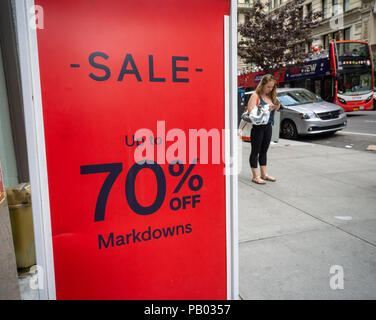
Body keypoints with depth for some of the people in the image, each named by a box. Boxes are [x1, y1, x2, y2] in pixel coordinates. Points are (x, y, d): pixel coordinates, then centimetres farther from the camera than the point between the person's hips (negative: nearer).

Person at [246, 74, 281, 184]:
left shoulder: (271, 96, 12)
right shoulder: (256, 96, -8)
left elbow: (272, 112, 17)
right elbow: (251, 111, -19)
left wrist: (276, 108, -4)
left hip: (268, 127, 7)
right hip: (257, 127, -7)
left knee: (264, 151, 14)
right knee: (255, 151, 1)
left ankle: (264, 174, 24)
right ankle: (255, 176, 6)